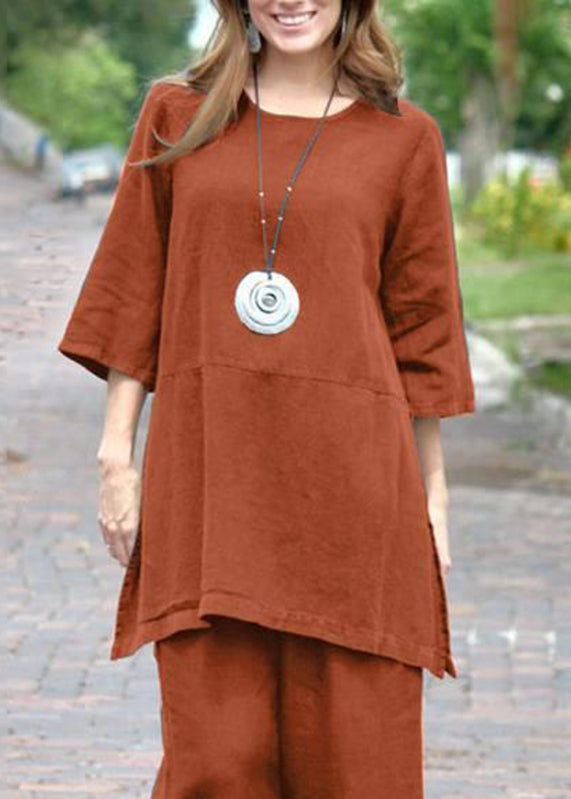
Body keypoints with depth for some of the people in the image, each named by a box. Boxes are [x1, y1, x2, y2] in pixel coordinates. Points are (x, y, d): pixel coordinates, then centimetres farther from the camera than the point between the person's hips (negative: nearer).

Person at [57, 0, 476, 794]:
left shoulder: (404, 138, 5)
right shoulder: (177, 115, 9)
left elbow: (421, 322, 8)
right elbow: (133, 297, 9)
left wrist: (432, 493, 6)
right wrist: (117, 454, 3)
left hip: (349, 483, -1)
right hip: (208, 470, 1)